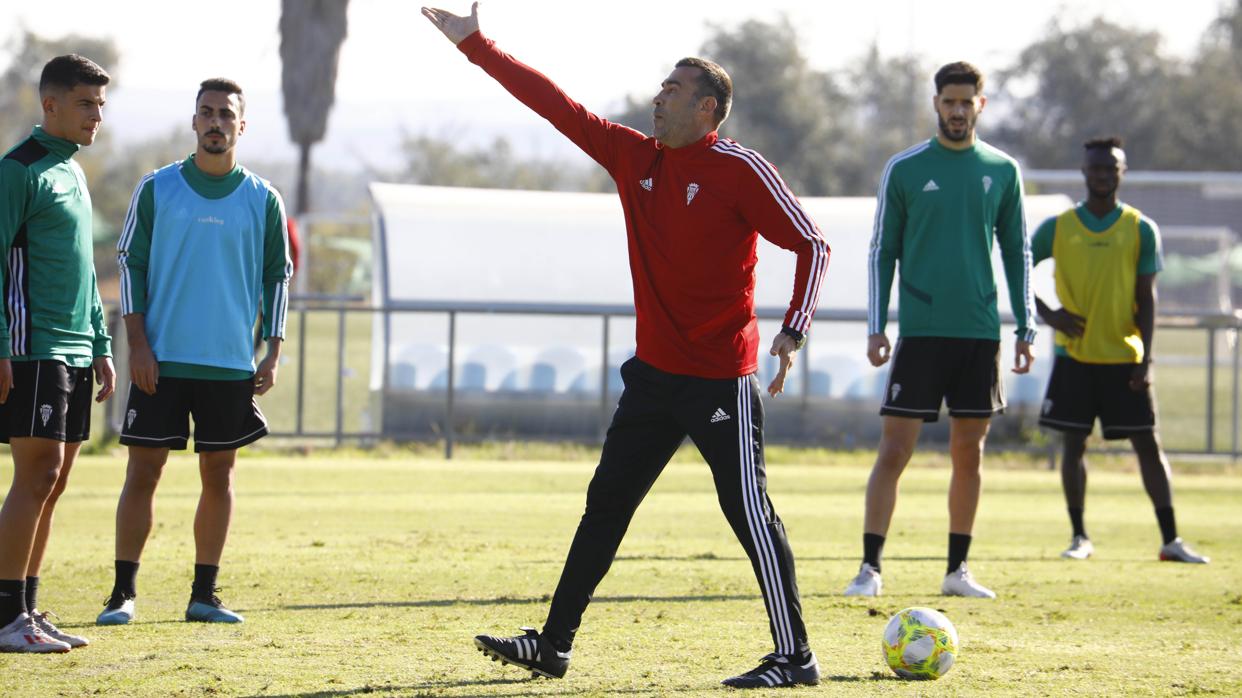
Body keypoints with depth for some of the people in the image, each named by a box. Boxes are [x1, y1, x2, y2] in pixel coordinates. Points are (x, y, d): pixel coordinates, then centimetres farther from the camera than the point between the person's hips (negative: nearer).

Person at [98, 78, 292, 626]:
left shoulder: (262, 200, 6)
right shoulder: (156, 189, 2)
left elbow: (276, 277, 11)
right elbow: (130, 265, 3)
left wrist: (273, 354, 3)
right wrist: (137, 345, -6)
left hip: (232, 365, 2)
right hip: (162, 360, -2)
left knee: (219, 475, 4)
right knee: (143, 471, -3)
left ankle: (204, 594, 11)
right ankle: (123, 592, 1)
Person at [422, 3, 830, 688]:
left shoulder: (740, 169, -11)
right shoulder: (634, 157, 8)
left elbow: (811, 243, -10)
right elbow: (556, 105, 11)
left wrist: (794, 330, -21)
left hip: (721, 380, -7)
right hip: (655, 371, 7)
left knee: (750, 514, -7)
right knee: (604, 505, 10)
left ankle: (794, 658, 0)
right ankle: (553, 644, 16)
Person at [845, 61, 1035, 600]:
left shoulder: (1001, 171, 7)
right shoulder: (904, 169, 1)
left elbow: (1017, 251, 13)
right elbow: (882, 251, 4)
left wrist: (1025, 327, 7)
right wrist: (876, 327, -3)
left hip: (980, 333, 2)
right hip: (920, 331, -2)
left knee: (968, 454, 7)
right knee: (894, 449, -7)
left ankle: (958, 570, 15)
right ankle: (870, 568, -3)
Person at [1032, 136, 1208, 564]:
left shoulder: (1141, 230, 2)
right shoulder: (1057, 228, 2)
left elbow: (1146, 297, 1)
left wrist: (1146, 358, -6)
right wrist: (1048, 315, -6)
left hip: (1124, 359, 0)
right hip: (1074, 357, 0)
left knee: (1147, 444, -2)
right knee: (1074, 444, 1)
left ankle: (1170, 540, 1)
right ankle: (1079, 537, 11)